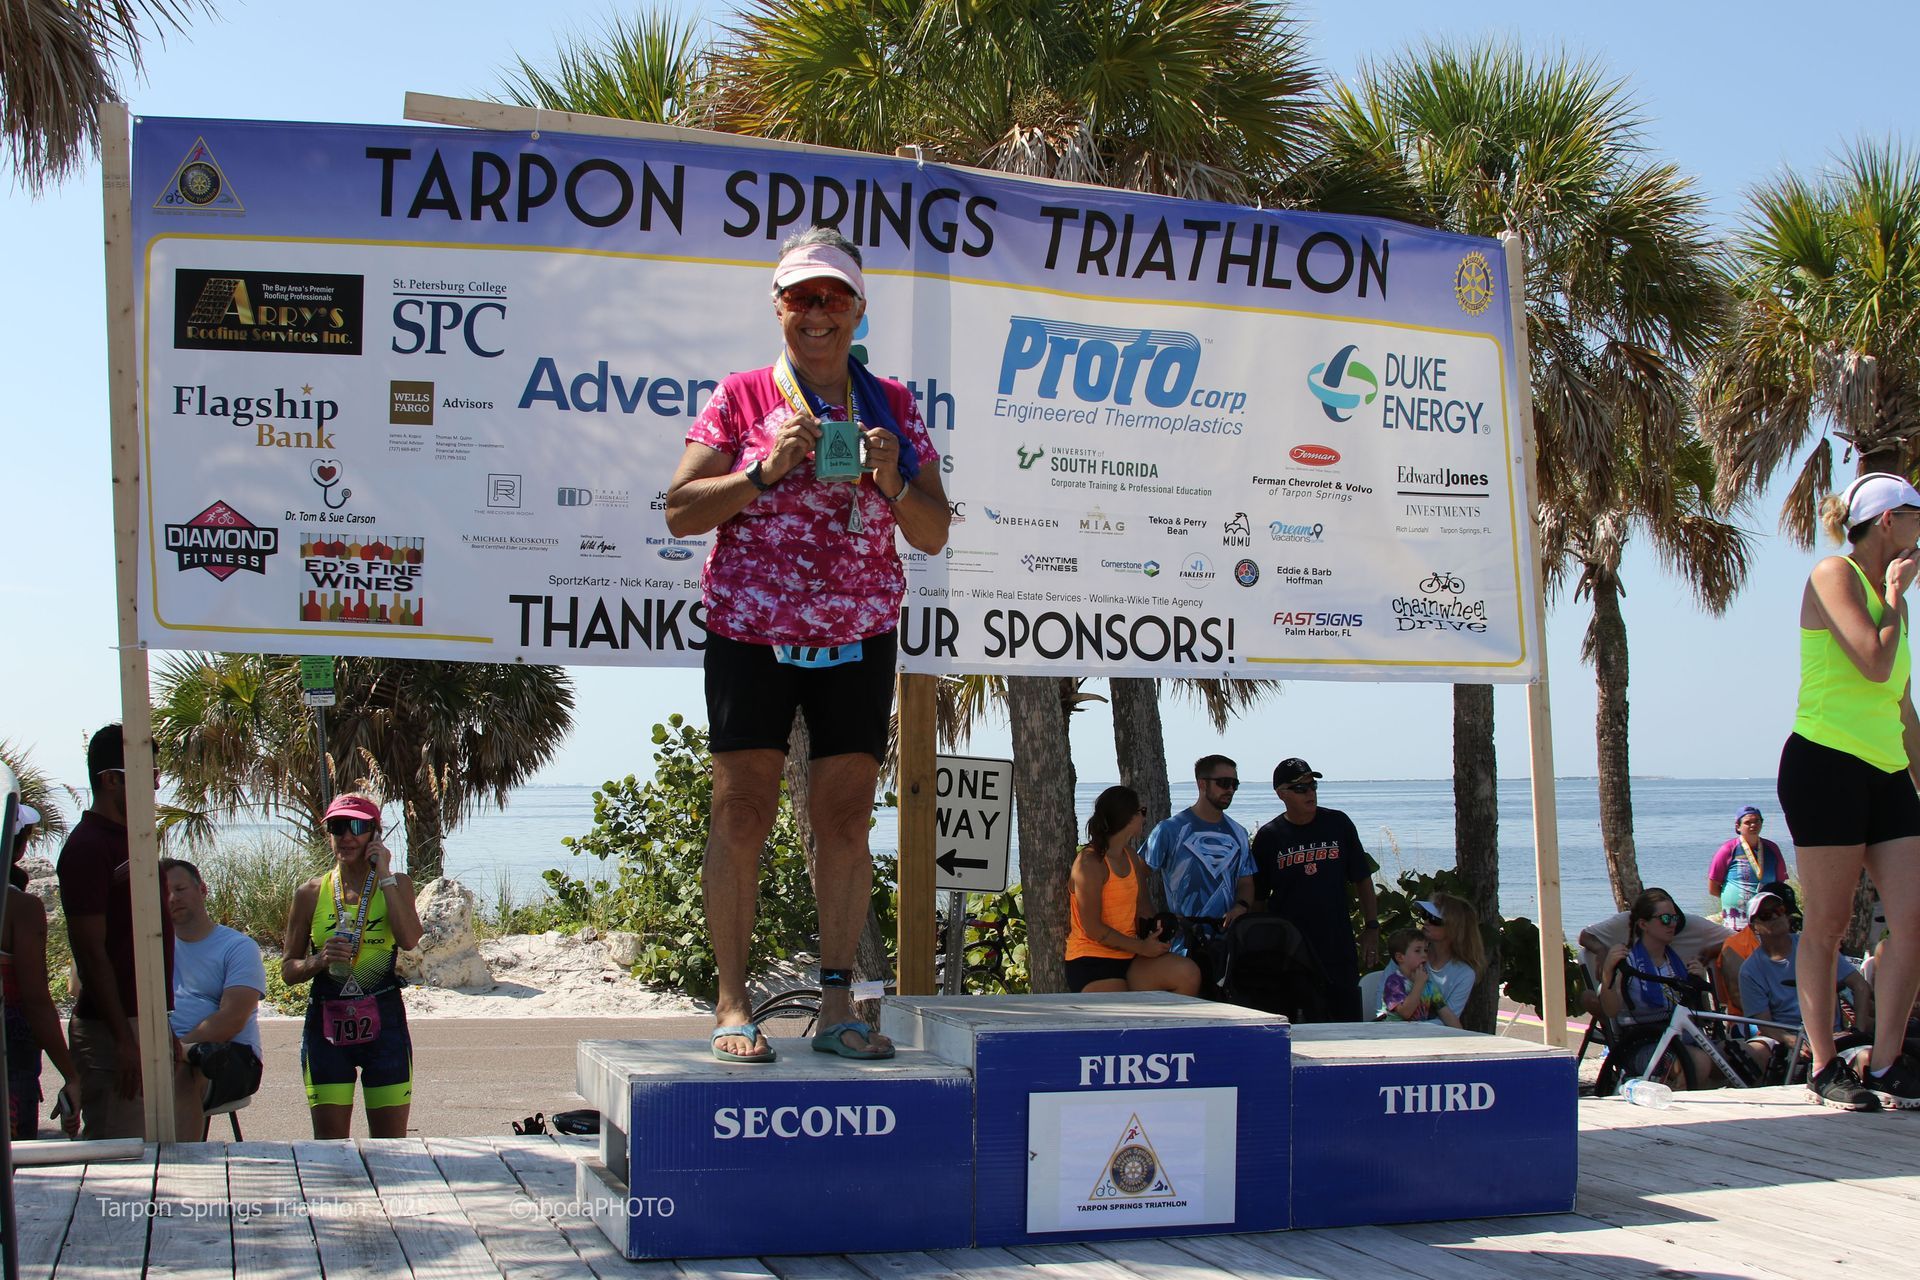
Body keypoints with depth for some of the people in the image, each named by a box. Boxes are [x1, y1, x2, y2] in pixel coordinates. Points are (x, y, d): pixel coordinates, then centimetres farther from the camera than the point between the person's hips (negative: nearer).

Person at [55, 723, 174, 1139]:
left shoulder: (131, 839, 16)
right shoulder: (87, 847, -14)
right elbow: (90, 951, -19)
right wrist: (124, 1039, -21)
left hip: (144, 1022, 9)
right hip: (111, 1029, -9)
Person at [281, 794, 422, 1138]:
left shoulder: (396, 884, 4)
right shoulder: (311, 894, 6)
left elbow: (409, 940, -15)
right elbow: (288, 970, 10)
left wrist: (384, 875, -10)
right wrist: (320, 960, -12)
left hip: (383, 1022, -1)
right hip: (326, 1027, 1)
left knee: (391, 1142, 3)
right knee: (329, 1143, 1)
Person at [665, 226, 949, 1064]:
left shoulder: (891, 406, 10)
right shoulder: (742, 398, 3)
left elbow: (933, 534, 9)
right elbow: (680, 512, -3)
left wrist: (893, 482, -10)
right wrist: (765, 469, -15)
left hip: (859, 639, 2)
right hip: (750, 635, -2)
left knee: (845, 817, 0)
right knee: (741, 810, -6)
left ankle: (837, 1007, 6)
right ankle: (731, 1004, 0)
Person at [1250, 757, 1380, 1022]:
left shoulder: (1338, 824, 5)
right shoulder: (1269, 836, 2)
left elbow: (1363, 879, 10)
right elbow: (1257, 896, 7)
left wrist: (1372, 928, 3)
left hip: (1338, 947, 1)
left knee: (1347, 1019, 1)